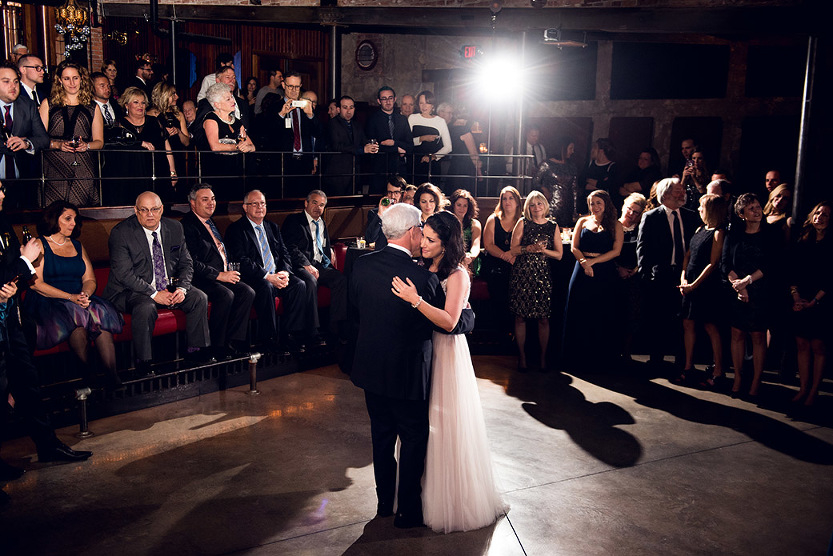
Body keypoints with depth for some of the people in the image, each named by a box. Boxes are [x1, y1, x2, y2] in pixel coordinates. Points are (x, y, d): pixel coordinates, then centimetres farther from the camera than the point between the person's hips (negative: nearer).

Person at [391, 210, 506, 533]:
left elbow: (449, 321, -27)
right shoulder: (422, 269, 3)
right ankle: (426, 488, 32)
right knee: (423, 422, 15)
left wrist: (416, 300, -34)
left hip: (446, 353, -6)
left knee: (445, 425, 5)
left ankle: (452, 499, 24)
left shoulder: (457, 276, -16)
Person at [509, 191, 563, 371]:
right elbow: (514, 249, 2)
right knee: (520, 317, 0)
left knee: (544, 318, -1)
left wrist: (543, 250, -6)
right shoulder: (522, 223, 5)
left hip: (543, 275, 1)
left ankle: (543, 357, 11)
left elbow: (559, 255, 9)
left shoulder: (553, 226, 10)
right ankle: (522, 356, 10)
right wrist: (531, 248, -12)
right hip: (522, 273, -1)